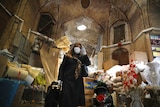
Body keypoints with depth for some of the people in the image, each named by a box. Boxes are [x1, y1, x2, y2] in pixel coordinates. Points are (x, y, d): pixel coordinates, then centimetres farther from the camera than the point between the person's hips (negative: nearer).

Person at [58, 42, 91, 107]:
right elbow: (62, 68, -1)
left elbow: (88, 63, 0)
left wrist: (84, 54, -1)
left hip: (77, 81, 4)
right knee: (66, 99, 0)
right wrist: (60, 79, -8)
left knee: (75, 99, 10)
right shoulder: (67, 56, 1)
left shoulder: (81, 58, 12)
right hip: (67, 80, -4)